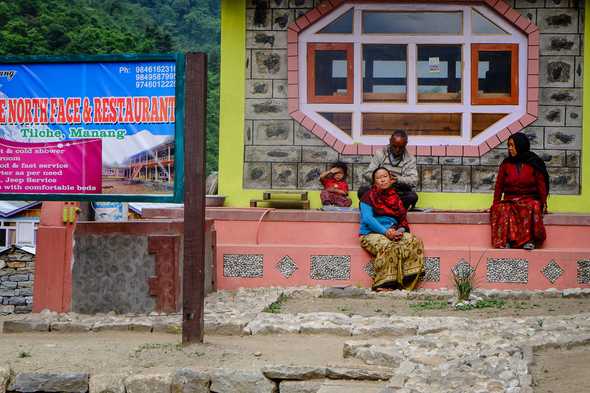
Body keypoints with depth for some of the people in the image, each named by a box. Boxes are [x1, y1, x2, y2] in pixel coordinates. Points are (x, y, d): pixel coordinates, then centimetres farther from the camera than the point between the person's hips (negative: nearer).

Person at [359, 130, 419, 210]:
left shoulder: (410, 159, 7)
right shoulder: (380, 154, 8)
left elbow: (413, 180, -7)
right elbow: (367, 174, 1)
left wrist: (397, 179, -26)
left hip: (400, 194, -1)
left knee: (413, 196, -33)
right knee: (362, 190, -28)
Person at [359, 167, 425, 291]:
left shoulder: (395, 197, 20)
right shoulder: (369, 196, 5)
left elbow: (402, 219, 15)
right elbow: (367, 219, -9)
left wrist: (400, 230, -9)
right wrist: (385, 231, -20)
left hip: (393, 233, 5)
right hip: (371, 234, -5)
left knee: (415, 241, -23)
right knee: (388, 246, -38)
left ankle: (408, 280, -26)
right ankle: (384, 284, -36)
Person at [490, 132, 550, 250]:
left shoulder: (534, 164, 4)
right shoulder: (506, 164, 10)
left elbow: (541, 184, 3)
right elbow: (499, 186, 10)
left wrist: (543, 203, -7)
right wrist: (495, 204, 2)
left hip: (529, 199, -1)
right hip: (510, 200, 1)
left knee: (533, 207, -38)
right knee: (503, 210, -34)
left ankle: (529, 239, -38)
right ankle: (506, 240, -40)